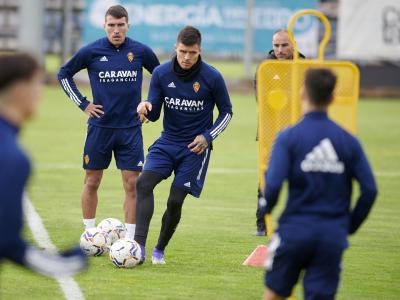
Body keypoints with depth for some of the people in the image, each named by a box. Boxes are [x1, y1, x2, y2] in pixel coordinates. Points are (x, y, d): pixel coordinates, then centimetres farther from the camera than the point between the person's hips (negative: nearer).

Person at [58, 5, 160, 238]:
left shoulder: (141, 51, -1)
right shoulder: (91, 51, -4)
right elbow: (64, 74, 9)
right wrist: (83, 103, 2)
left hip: (131, 129, 0)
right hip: (100, 127, 0)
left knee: (132, 184, -4)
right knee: (92, 182, 6)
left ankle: (130, 240, 1)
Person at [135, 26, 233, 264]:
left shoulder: (212, 78, -10)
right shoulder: (161, 74, -4)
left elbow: (227, 112, 4)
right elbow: (154, 115, 2)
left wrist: (208, 137, -9)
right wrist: (146, 108, -22)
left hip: (195, 147, -2)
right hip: (167, 142, 2)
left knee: (175, 200, -7)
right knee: (144, 183, -20)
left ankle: (160, 250, 16)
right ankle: (139, 247, -24)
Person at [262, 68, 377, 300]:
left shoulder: (288, 137, -7)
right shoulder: (348, 141, 2)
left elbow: (273, 185, -16)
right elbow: (370, 189, -2)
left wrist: (267, 208, 6)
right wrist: (351, 225, 11)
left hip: (295, 231, -2)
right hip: (333, 235, 2)